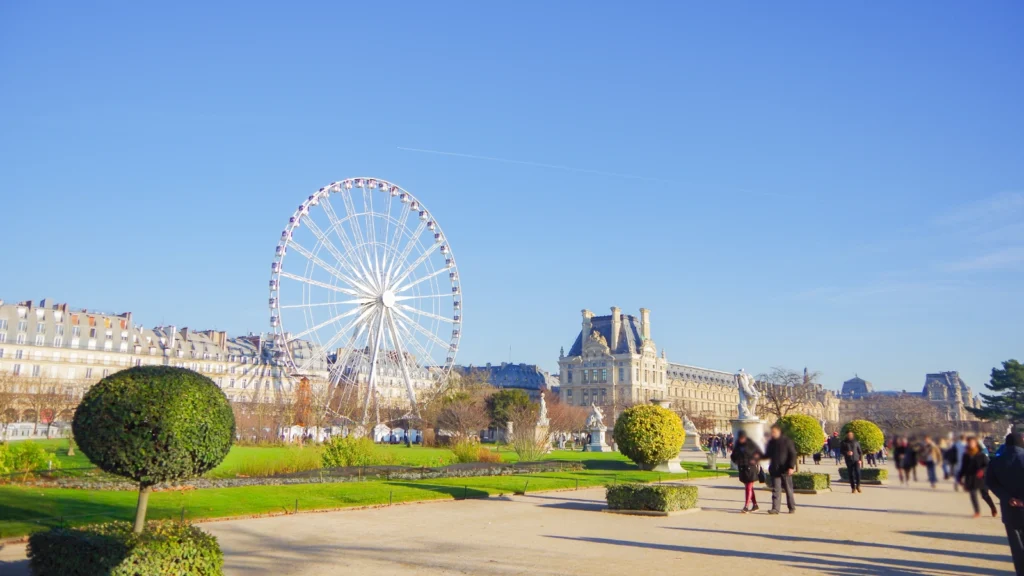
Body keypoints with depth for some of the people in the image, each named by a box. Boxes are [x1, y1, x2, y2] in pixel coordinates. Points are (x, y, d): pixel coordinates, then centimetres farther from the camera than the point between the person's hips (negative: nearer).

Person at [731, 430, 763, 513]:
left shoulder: (751, 444, -7)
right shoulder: (738, 445, 8)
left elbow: (760, 454, 0)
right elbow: (734, 455, 19)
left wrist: (755, 460, -11)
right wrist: (735, 460, 1)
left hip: (750, 468, -6)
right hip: (742, 468, 6)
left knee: (749, 488, -8)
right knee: (749, 487, 12)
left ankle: (746, 506, -13)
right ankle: (755, 505, 21)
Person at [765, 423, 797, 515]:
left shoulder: (787, 441, -6)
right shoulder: (771, 442, 9)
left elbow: (793, 455, -7)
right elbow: (768, 455, 17)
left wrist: (791, 467, -16)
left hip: (785, 470, -4)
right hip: (775, 470, 4)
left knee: (788, 489, 8)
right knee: (776, 490, -2)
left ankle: (792, 507, 21)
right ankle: (775, 508, -4)